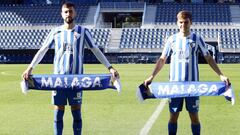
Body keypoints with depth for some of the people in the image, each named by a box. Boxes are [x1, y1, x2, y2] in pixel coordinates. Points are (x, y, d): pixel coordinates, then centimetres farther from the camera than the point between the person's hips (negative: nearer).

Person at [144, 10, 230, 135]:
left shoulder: (197, 39, 0)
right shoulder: (172, 39, 3)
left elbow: (208, 58, 3)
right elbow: (162, 59, 7)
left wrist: (221, 75, -6)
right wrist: (151, 77, -2)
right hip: (175, 84, 1)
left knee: (194, 116, 4)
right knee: (173, 115, 5)